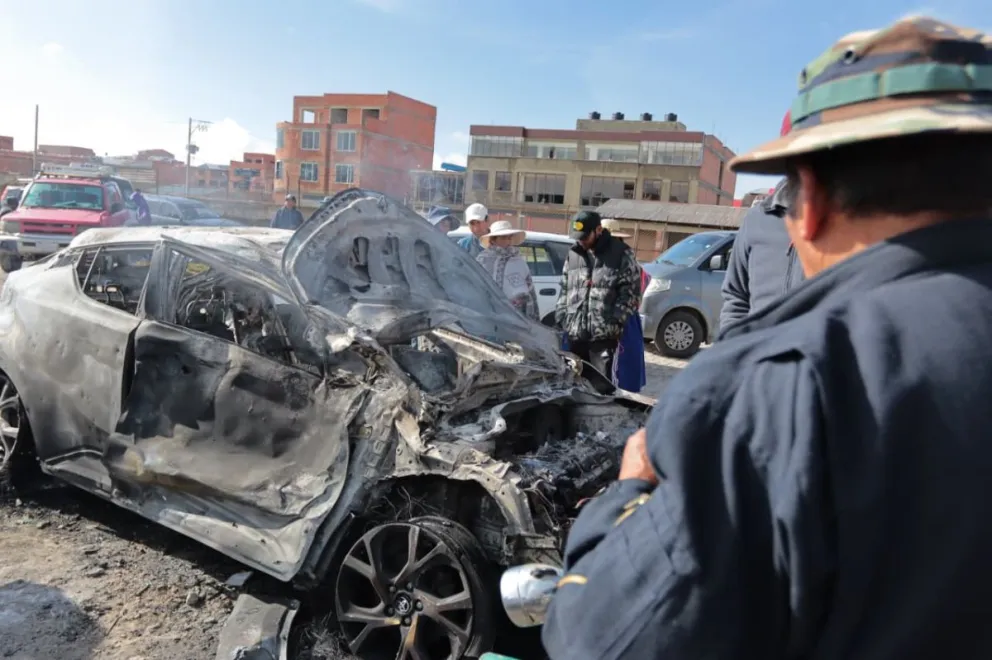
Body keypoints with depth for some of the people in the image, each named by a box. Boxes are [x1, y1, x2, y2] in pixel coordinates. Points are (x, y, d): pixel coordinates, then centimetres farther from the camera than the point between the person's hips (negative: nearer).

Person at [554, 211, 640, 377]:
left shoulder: (621, 253, -1)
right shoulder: (573, 254, 15)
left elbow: (631, 291, -4)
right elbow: (564, 290, 20)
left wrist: (616, 321, -12)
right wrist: (560, 319, 10)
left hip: (605, 334, -5)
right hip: (574, 333, 6)